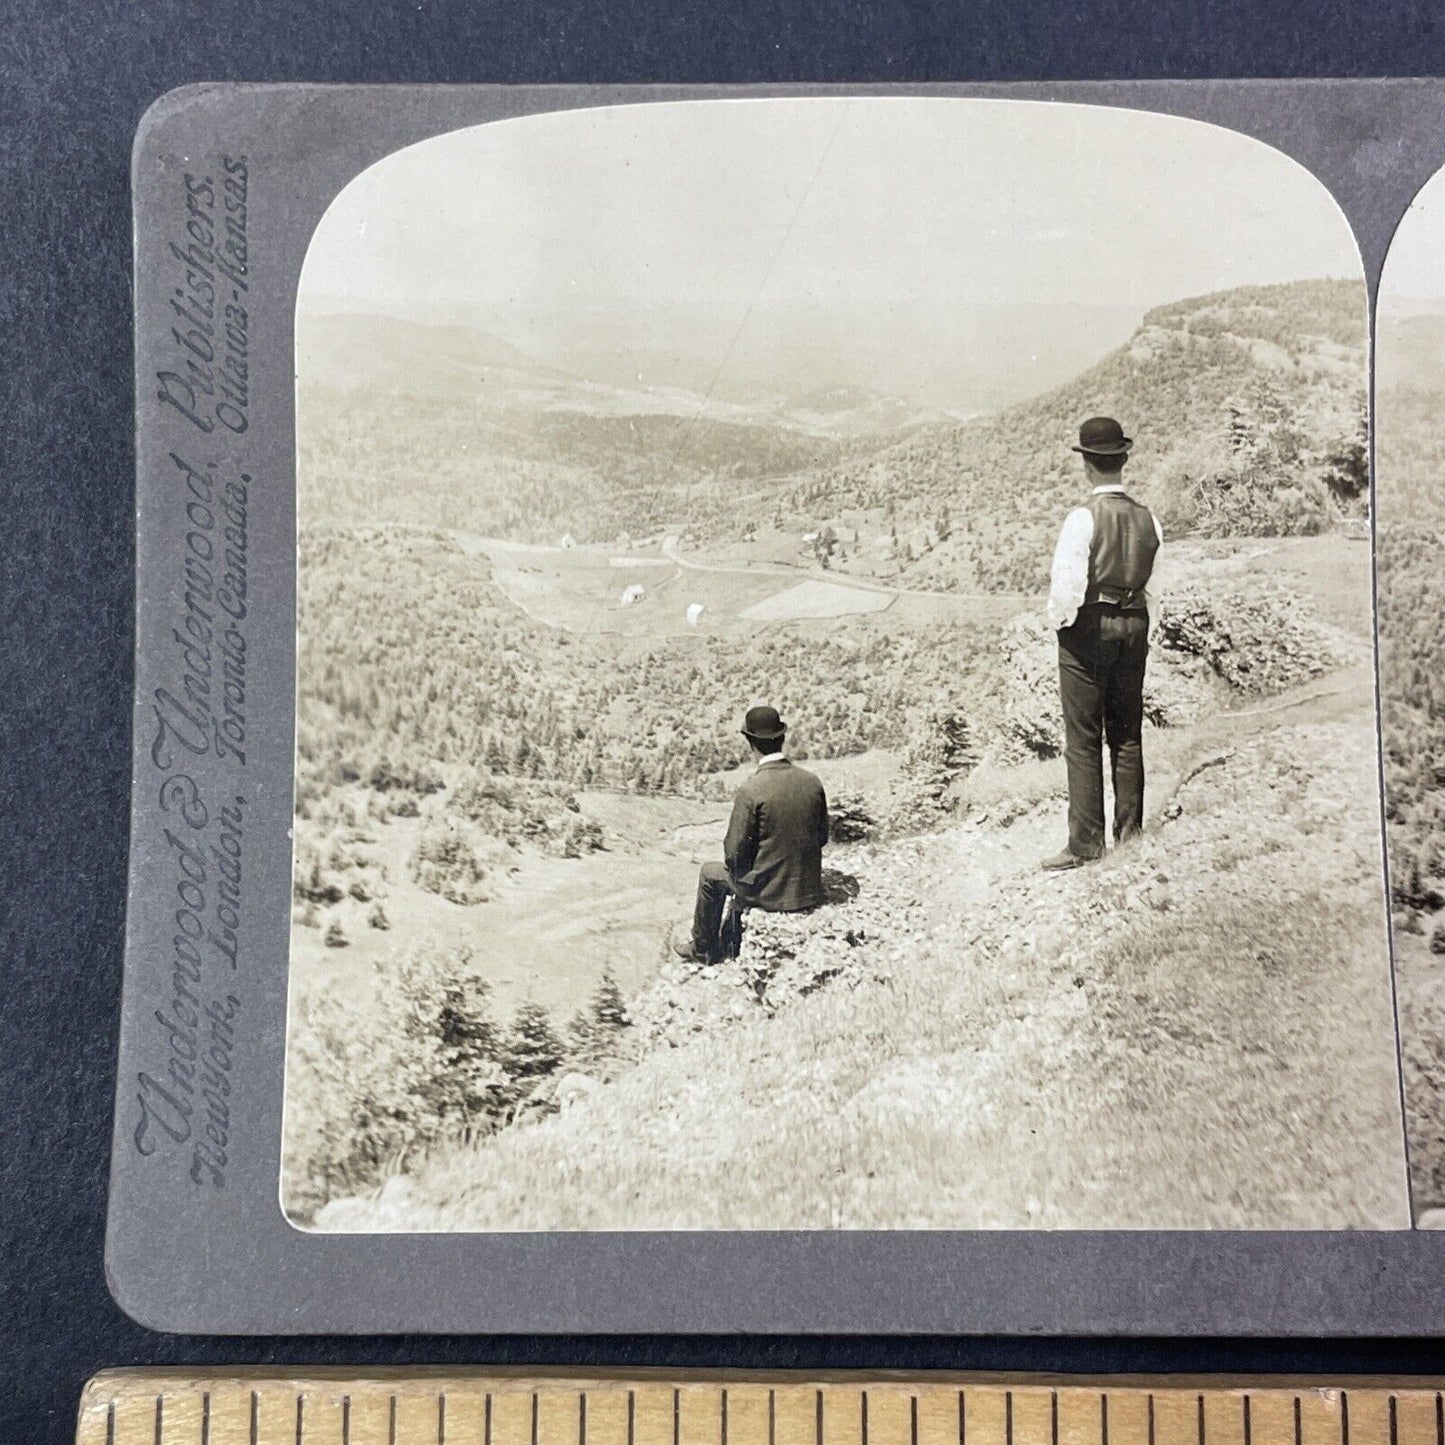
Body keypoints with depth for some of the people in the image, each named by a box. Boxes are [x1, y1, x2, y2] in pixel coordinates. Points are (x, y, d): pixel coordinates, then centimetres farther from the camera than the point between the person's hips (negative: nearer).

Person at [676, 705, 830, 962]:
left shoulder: (751, 791, -21)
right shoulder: (812, 782, -5)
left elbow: (734, 852, -15)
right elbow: (822, 837, 6)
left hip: (768, 891, -5)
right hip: (810, 890, 5)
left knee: (710, 874, 23)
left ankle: (704, 950, 36)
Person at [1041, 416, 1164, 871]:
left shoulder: (1084, 518, -14)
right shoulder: (1149, 519, 3)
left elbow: (1066, 583, -16)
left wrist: (1060, 618, 2)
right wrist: (1142, 620, 16)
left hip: (1087, 627, -6)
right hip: (1134, 627, 6)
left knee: (1083, 740, -1)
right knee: (1127, 735, 13)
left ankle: (1086, 843, 1)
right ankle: (1130, 834, 19)